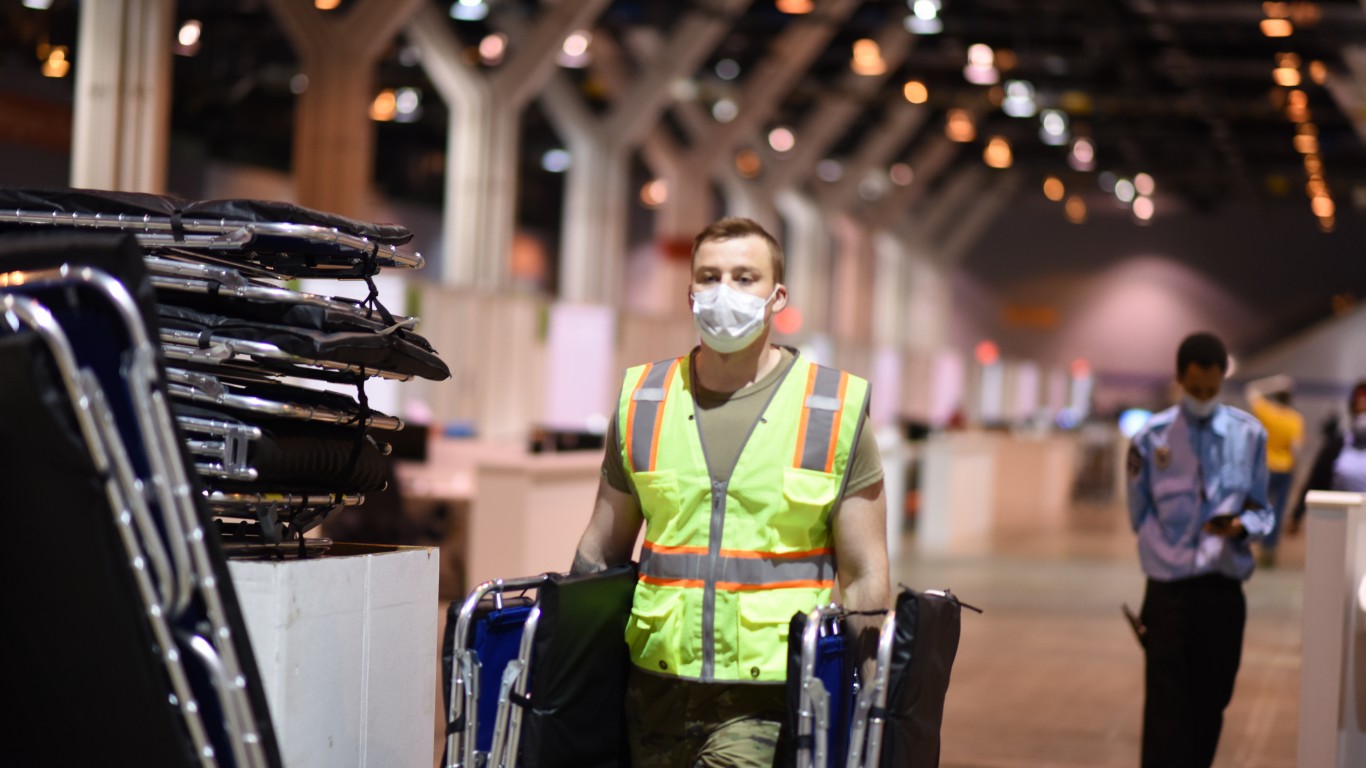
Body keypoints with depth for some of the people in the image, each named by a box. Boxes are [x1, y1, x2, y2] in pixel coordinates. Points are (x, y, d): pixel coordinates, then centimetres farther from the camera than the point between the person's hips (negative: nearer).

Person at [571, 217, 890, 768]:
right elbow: (600, 551, 17)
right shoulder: (643, 401, 10)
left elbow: (864, 577, 3)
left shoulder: (834, 410, 2)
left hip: (769, 696, -3)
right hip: (658, 689, 4)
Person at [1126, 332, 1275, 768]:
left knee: (1211, 704, 11)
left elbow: (1260, 509, 6)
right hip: (1169, 590, -2)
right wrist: (1174, 555, -5)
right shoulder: (1152, 438, -2)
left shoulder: (1248, 434, 1)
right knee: (1166, 708, -6)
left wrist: (1241, 525, -16)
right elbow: (1141, 515, 5)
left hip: (1224, 589, 2)